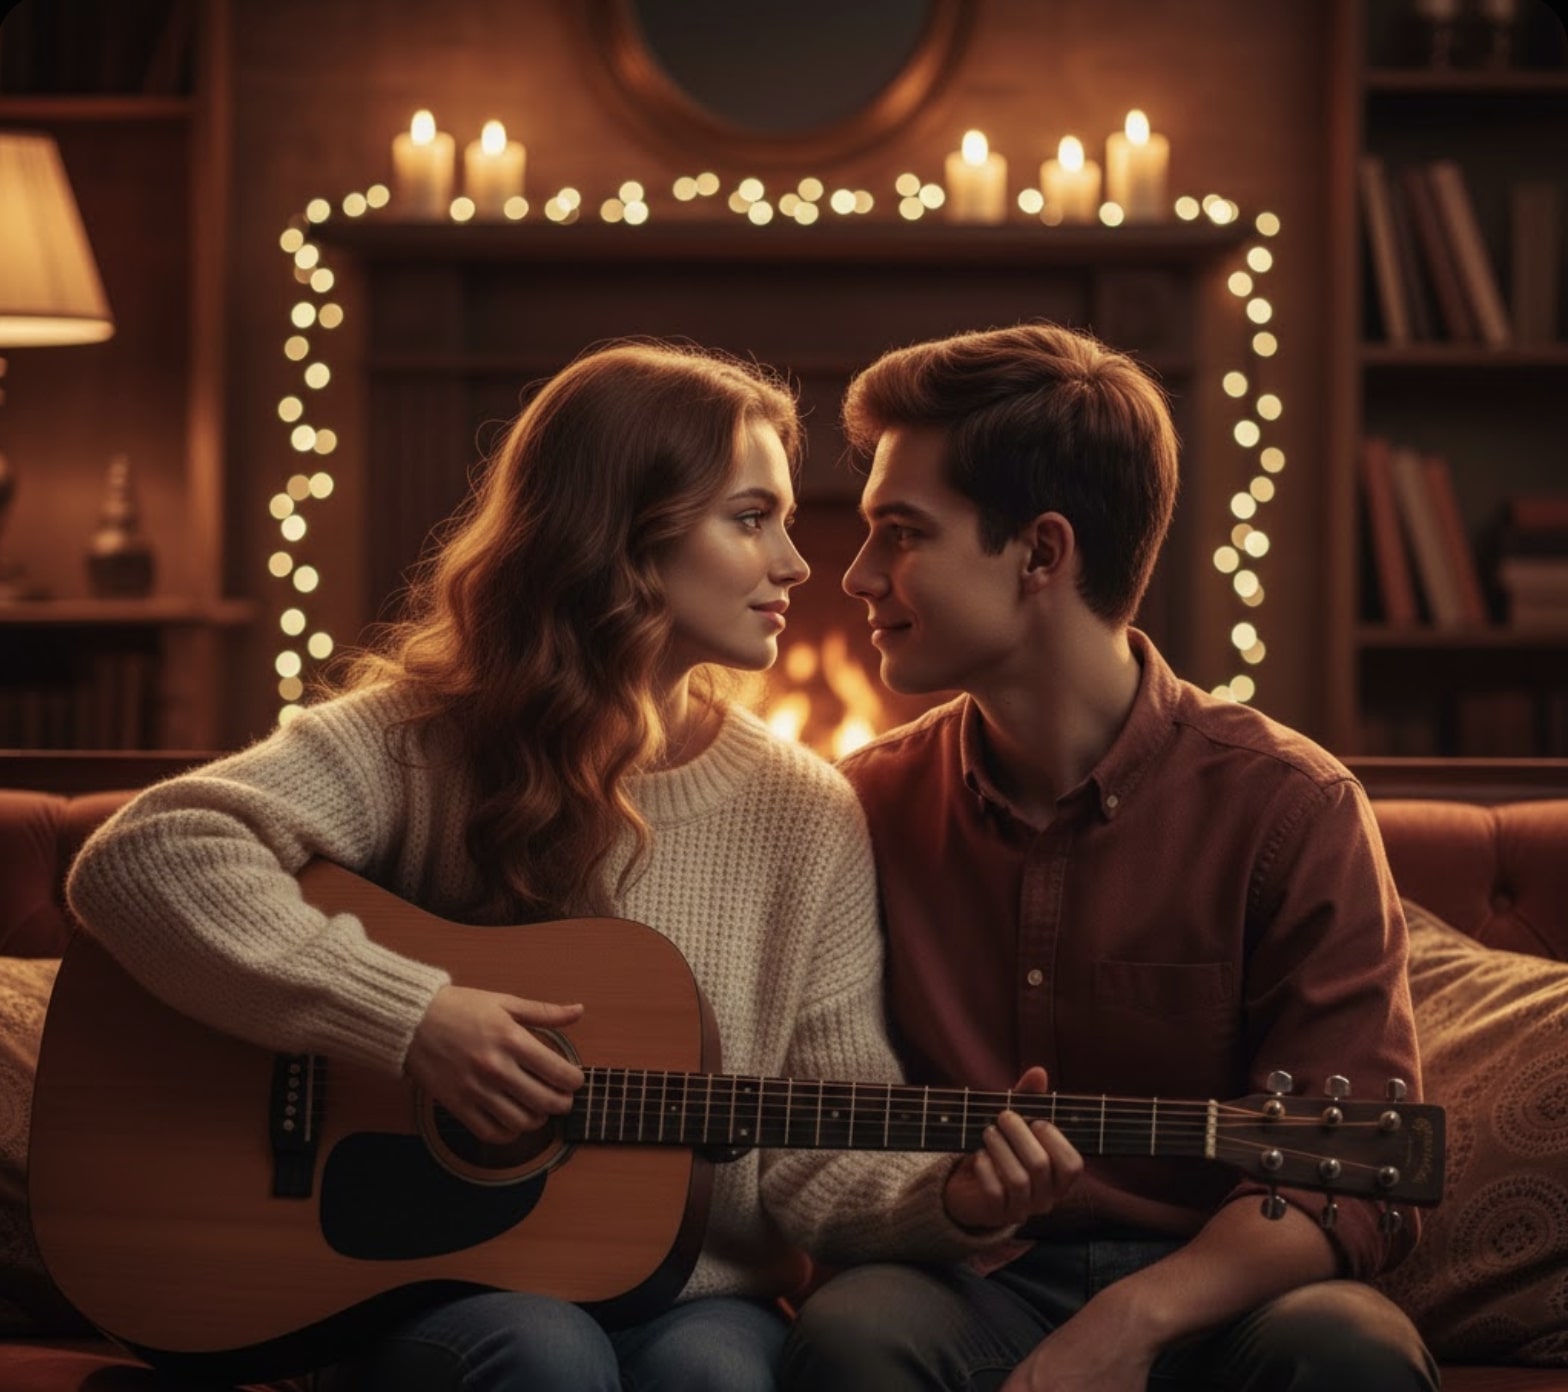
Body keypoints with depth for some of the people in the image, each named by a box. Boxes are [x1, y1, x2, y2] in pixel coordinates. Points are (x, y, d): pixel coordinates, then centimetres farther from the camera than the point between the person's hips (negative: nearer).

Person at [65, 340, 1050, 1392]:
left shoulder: (807, 819, 5)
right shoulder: (417, 741, -2)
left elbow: (825, 1154, 4)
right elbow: (140, 859, -16)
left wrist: (951, 1199, -18)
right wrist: (408, 1015, -22)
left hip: (694, 1293, 2)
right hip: (430, 1294, -1)